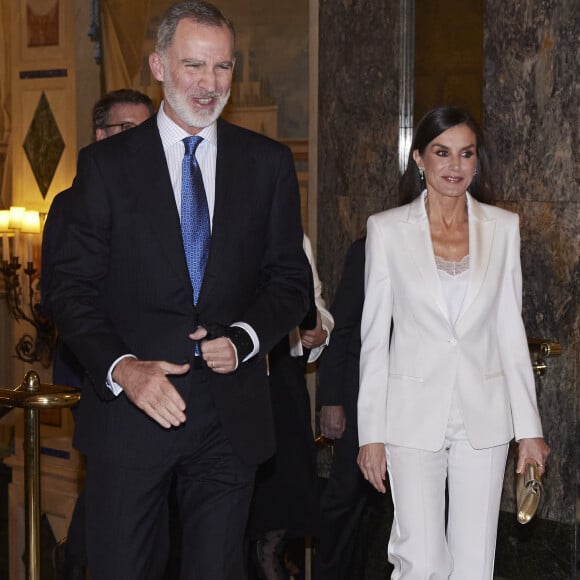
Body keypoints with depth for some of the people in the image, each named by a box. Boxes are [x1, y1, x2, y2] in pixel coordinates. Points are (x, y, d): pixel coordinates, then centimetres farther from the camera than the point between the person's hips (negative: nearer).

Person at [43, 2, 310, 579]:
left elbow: (290, 279, 9)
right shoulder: (106, 163, 1)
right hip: (129, 412, -1)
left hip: (231, 419, 2)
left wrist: (244, 339, -11)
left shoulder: (268, 163, 6)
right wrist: (122, 368, -18)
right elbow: (71, 287, -2)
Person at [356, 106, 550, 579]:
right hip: (414, 413, -2)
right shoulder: (388, 229, -1)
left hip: (484, 415, 2)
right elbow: (374, 338, 1)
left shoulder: (503, 227, 4)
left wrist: (529, 427, 4)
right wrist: (371, 433, -2)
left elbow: (510, 331, 7)